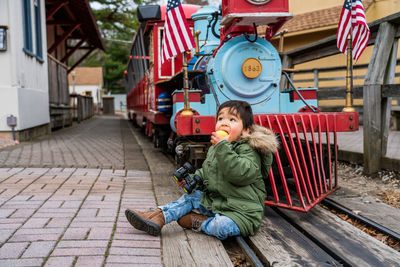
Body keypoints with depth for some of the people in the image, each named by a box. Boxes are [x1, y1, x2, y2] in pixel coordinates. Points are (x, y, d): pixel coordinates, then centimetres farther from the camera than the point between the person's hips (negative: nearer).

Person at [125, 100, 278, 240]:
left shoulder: (249, 151, -15)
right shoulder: (215, 148, 11)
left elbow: (240, 173, -34)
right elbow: (205, 172, 24)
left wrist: (223, 147, -32)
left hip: (242, 210, -8)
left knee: (222, 227, -33)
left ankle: (196, 222, -7)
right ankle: (158, 217, -2)